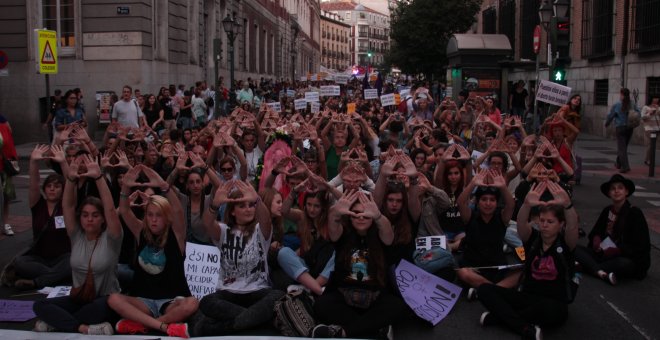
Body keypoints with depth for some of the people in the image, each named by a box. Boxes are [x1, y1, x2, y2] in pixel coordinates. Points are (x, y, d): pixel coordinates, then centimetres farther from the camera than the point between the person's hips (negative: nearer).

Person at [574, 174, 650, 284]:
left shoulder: (635, 213, -10)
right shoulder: (607, 211, 6)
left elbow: (643, 246, -12)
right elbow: (595, 232, 15)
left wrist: (618, 250, -23)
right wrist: (596, 238, -9)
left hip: (628, 258, -5)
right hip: (605, 253, 5)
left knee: (625, 264, -40)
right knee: (576, 249, -16)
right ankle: (601, 273, -38)